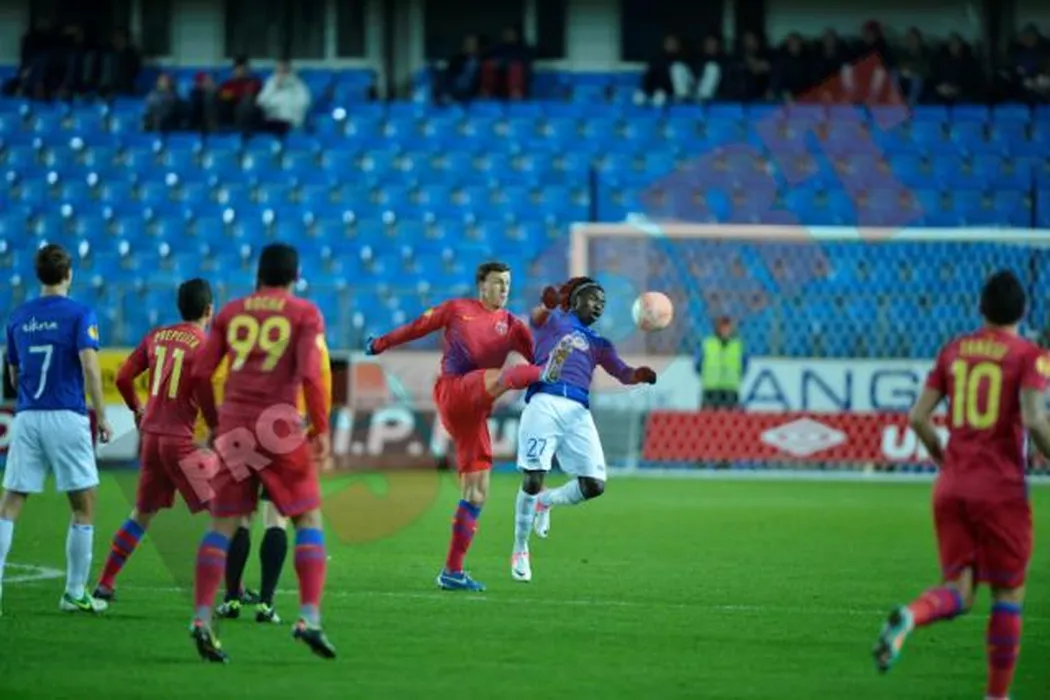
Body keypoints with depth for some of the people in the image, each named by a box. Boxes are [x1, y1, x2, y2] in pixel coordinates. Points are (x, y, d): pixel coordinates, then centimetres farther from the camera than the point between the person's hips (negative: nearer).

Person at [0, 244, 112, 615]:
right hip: (66, 417, -4)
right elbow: (89, 366, -13)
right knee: (84, 506, 7)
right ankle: (75, 593, 8)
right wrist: (101, 416, -9)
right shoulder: (79, 314, -2)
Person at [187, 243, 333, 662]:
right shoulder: (305, 315, 2)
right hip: (280, 425, -3)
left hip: (233, 427, 3)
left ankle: (202, 618, -4)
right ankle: (310, 617, -6)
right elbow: (310, 375, -10)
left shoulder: (231, 313, 12)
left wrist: (214, 424, 18)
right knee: (308, 518, 7)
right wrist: (321, 429, -4)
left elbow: (200, 374, 7)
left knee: (223, 524, 7)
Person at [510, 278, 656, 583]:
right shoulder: (555, 321, 16)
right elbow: (538, 317, -8)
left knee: (594, 485, -8)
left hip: (578, 412, 5)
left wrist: (642, 374, -6)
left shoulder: (598, 343, 30)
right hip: (545, 404, -5)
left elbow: (623, 374, 19)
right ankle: (520, 551, 5)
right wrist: (547, 305, -34)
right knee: (532, 480, -12)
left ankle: (546, 501, 22)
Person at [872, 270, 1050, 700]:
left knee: (958, 591, 6)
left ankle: (909, 617, -28)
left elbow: (919, 416, 7)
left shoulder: (954, 351, 9)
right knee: (1008, 594, 9)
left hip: (951, 487, 4)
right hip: (1002, 489, -4)